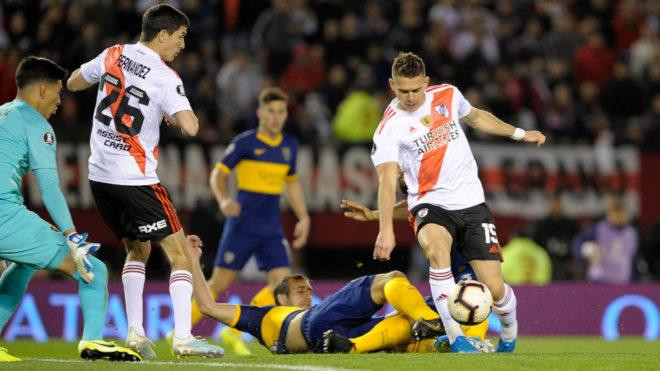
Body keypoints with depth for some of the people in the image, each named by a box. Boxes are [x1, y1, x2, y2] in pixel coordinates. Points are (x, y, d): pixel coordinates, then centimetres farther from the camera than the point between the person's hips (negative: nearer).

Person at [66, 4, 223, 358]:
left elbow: (72, 83, 20)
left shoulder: (112, 56, 5)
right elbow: (190, 127, -22)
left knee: (137, 249, 22)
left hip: (99, 175, 7)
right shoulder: (165, 78, -12)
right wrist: (174, 117, 0)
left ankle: (135, 332, 15)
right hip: (135, 179, -7)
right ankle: (183, 337, -11)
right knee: (178, 252, -2)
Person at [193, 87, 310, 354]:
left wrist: (303, 218, 17)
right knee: (220, 283, -4)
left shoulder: (289, 146, 10)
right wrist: (223, 200, -21)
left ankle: (234, 332, 2)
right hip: (242, 226, -5)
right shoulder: (245, 142, -6)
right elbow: (218, 173, -3)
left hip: (272, 229, 5)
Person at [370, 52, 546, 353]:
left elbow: (475, 117, 24)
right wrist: (386, 229, -34)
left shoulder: (446, 95, 1)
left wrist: (519, 133, 25)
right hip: (430, 205, -3)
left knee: (494, 289, -6)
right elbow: (387, 180, -22)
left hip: (471, 203, 3)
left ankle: (509, 328, 29)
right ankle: (455, 336, -32)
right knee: (437, 249, -38)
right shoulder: (389, 128, -11)